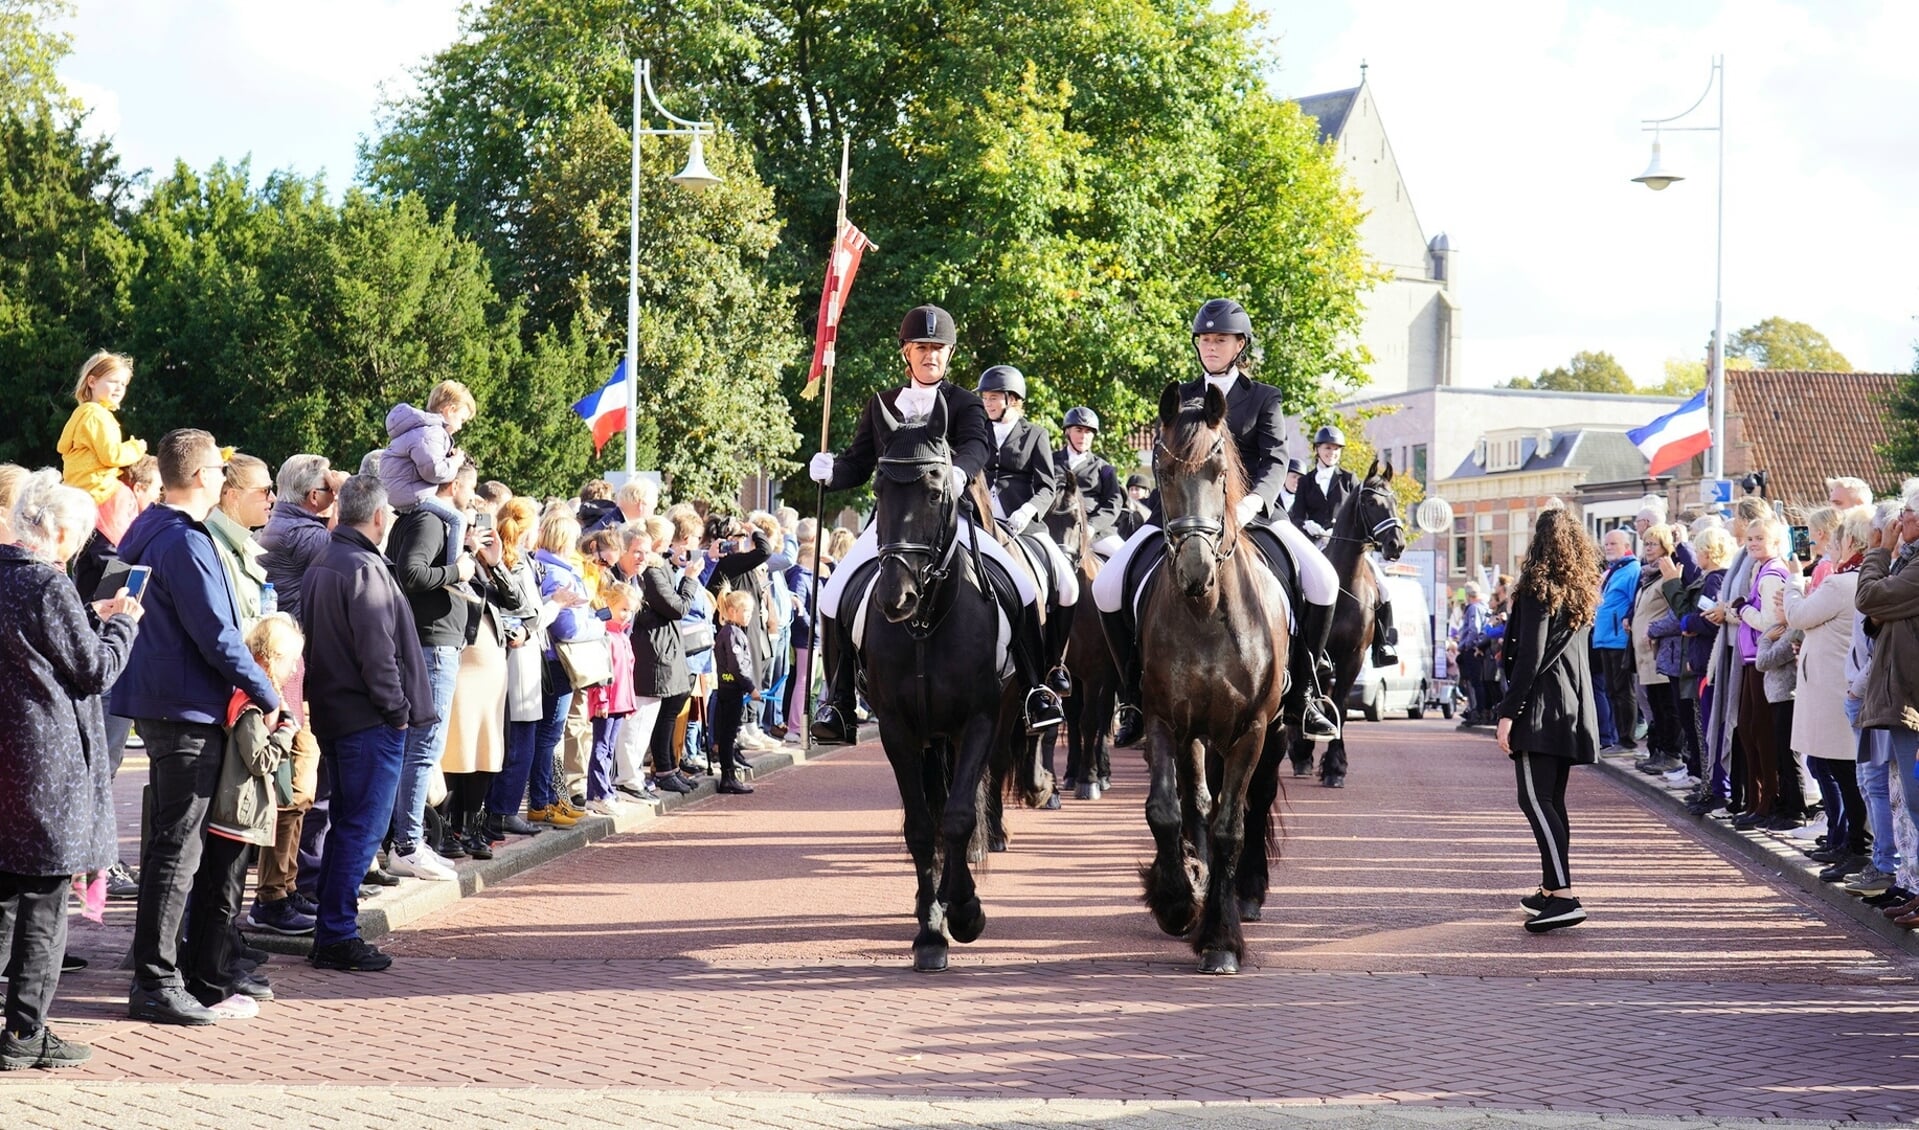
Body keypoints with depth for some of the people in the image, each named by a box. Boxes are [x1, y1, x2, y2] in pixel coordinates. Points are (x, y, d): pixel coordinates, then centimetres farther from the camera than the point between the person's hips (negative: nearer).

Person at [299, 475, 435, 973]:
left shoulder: (321, 565, 14)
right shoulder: (365, 569, -16)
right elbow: (377, 651, -20)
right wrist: (398, 709, -12)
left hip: (332, 714, 10)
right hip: (369, 719, -10)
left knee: (346, 824, 15)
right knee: (364, 827, -6)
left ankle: (330, 932, 18)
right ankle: (337, 936, -5)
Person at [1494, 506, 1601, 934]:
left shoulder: (1539, 588, -10)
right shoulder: (1581, 591, 14)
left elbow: (1530, 656, -16)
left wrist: (1508, 713, -16)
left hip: (1540, 706, -9)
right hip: (1572, 708, 9)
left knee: (1535, 799, -13)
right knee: (1552, 800, 16)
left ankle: (1564, 897, -24)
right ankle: (1550, 890, 21)